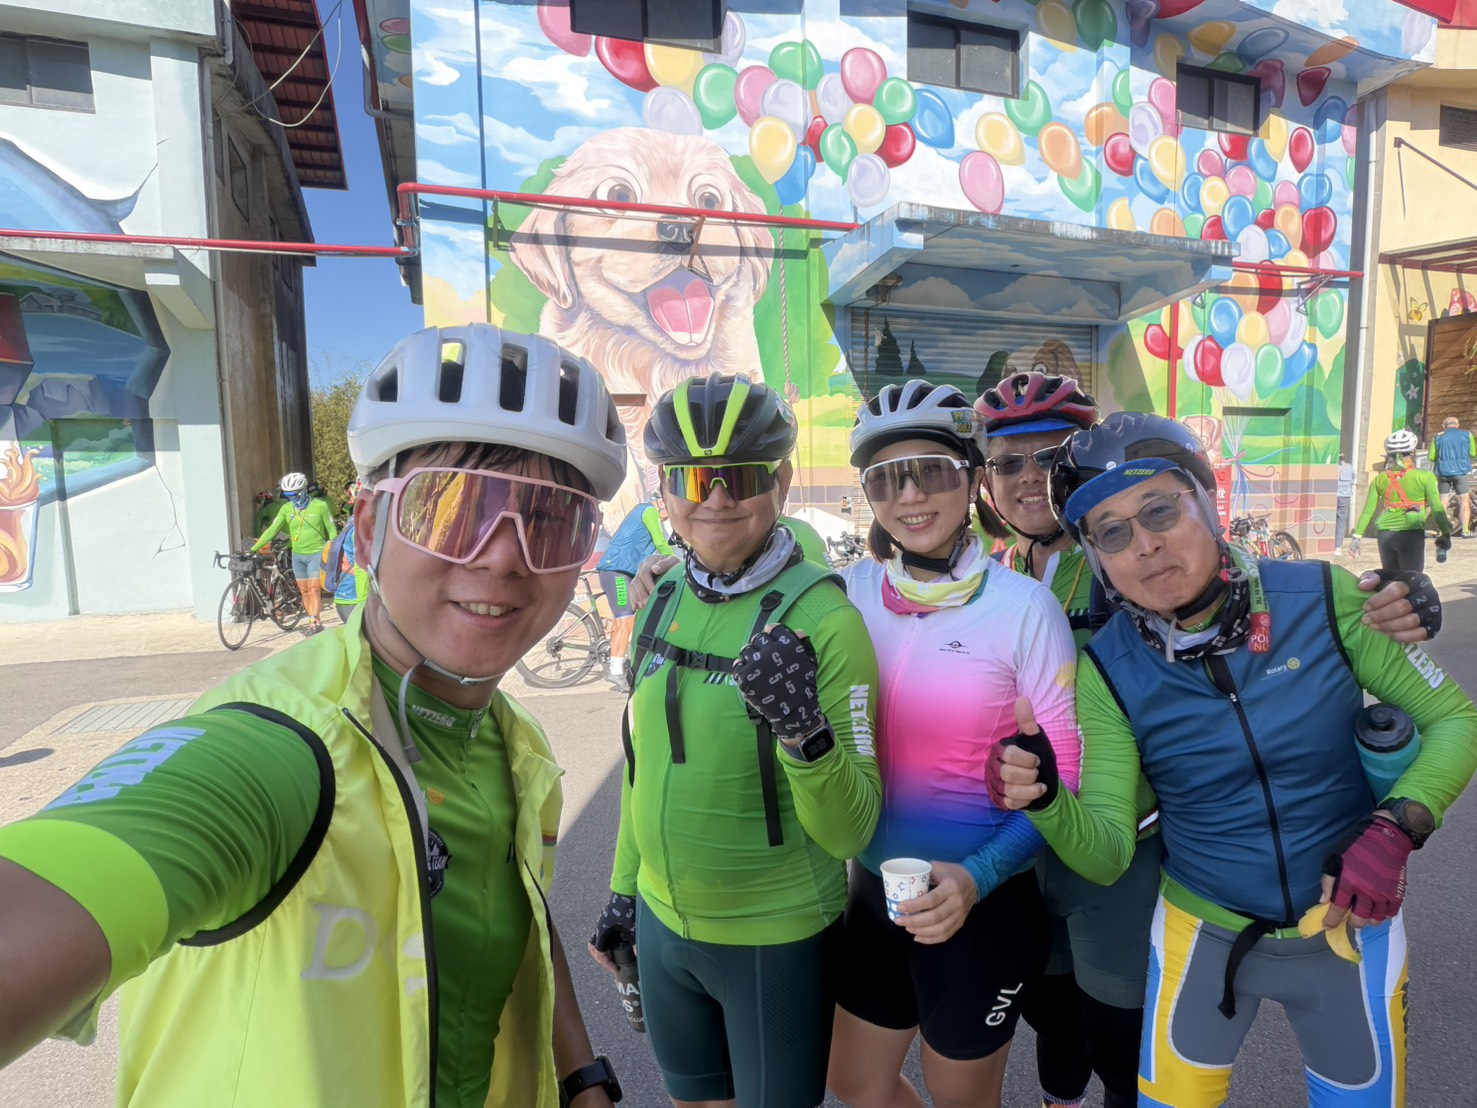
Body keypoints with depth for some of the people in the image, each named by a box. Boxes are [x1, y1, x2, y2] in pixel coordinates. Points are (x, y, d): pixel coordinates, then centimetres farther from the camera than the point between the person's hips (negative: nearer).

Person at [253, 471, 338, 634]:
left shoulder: (319, 506, -10)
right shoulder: (286, 509, -1)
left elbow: (331, 530, -4)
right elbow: (272, 530, -1)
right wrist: (254, 548, -7)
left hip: (316, 554, -5)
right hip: (297, 555, 5)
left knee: (314, 589, -9)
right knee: (304, 591, 8)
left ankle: (314, 622, -7)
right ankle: (314, 621, 16)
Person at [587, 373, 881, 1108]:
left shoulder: (821, 617, -22)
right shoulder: (663, 599, -4)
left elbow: (851, 832, -20)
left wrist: (807, 732, -38)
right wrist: (624, 887, 13)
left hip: (777, 938, -5)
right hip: (662, 922, 5)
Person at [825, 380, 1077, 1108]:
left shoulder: (1024, 607, -17)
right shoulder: (853, 592, -7)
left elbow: (1064, 777, -12)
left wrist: (977, 877, -23)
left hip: (986, 902, -3)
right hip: (875, 884, 4)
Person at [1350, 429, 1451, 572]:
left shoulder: (1379, 479, 5)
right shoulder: (1424, 477, -2)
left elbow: (1368, 511, 3)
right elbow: (1437, 508, -4)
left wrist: (1357, 535, 6)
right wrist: (1446, 534, 4)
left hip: (1385, 535, 3)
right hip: (1411, 535, -3)